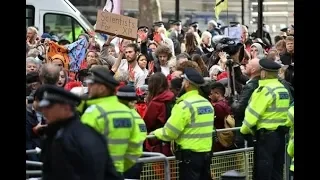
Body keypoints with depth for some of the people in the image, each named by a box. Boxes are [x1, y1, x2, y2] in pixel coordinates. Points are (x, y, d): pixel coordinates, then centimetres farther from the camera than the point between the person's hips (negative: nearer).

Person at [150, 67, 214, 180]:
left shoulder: (185, 105, -15)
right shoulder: (207, 104, 10)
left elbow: (170, 132, -15)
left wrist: (156, 132, 5)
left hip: (190, 154, -8)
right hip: (206, 152, 8)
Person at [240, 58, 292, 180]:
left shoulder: (265, 90, -16)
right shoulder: (283, 89, 10)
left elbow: (253, 113, -14)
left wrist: (244, 130, 0)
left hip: (266, 136, -8)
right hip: (281, 135, 8)